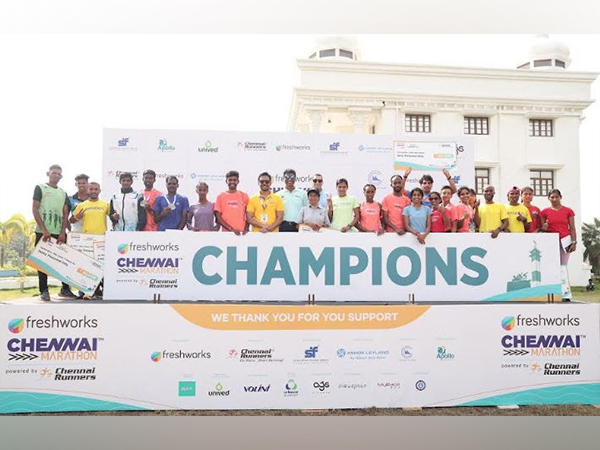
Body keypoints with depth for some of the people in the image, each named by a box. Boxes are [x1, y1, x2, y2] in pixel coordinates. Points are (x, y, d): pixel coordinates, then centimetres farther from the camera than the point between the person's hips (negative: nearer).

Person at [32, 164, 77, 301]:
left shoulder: (63, 193, 17)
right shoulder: (40, 188, 6)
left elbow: (65, 215, 11)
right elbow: (35, 209, -2)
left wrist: (62, 233, -3)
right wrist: (44, 230, -12)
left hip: (59, 233, 4)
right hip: (43, 232, -4)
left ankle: (65, 289, 10)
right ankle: (43, 291, 4)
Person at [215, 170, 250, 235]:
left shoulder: (244, 196, 9)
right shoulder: (221, 196, 6)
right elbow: (218, 217, 1)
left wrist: (246, 229, -6)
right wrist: (231, 229, -10)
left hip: (242, 233, 1)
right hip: (226, 232, -1)